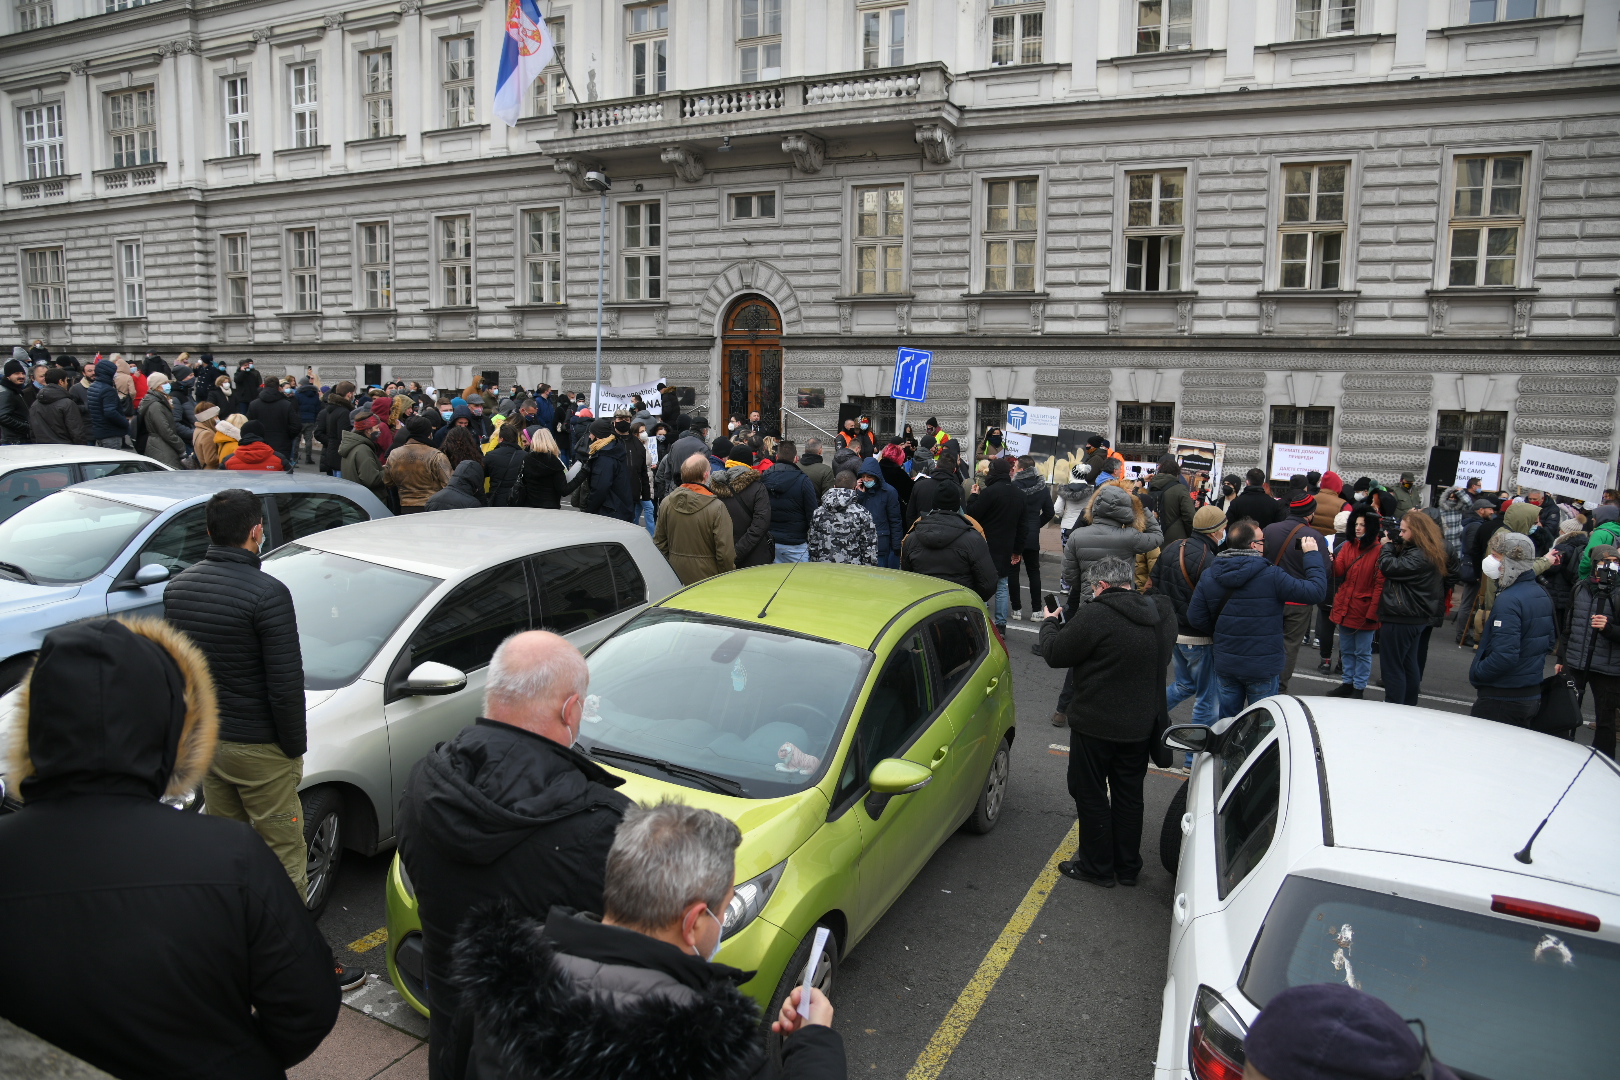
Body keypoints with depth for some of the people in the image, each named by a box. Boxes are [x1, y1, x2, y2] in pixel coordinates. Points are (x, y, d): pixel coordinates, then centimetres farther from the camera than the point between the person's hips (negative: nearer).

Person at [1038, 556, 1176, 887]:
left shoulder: (1095, 616, -25)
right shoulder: (1162, 612, -2)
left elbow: (1055, 654, -16)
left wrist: (1050, 623, 5)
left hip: (1096, 724, -7)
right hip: (1142, 724, 7)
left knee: (1091, 795, 11)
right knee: (1129, 795, 20)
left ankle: (1097, 866, 22)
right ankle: (1127, 867, 32)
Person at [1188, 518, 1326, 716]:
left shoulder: (1208, 576, -5)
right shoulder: (1271, 576, -18)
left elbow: (1195, 618, -3)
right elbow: (1315, 592, -12)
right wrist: (1312, 555, 0)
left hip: (1225, 666, 4)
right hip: (1262, 669, -4)